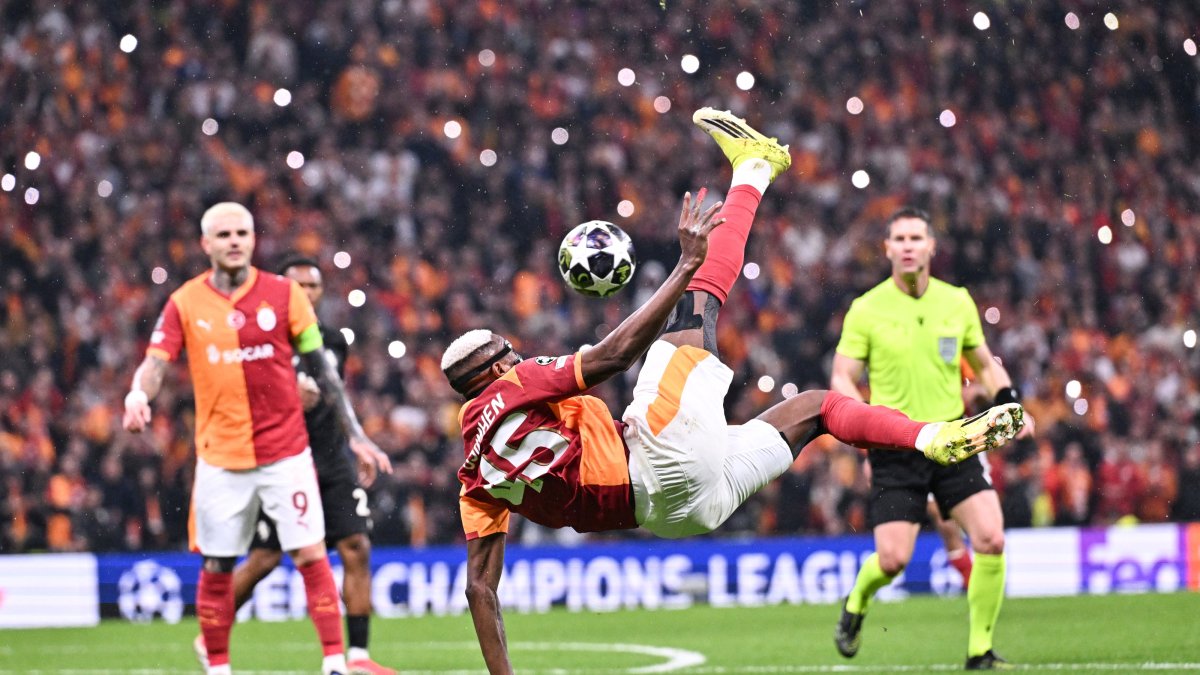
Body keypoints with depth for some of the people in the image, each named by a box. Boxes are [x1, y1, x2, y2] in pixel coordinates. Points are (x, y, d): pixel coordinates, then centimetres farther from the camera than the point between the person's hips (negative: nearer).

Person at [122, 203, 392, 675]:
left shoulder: (283, 294, 1)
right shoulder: (186, 303, 1)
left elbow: (321, 369, 6)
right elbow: (156, 362, -6)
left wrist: (356, 436, 5)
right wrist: (138, 395, -29)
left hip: (286, 453, -1)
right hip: (220, 456, 1)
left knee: (311, 556, -6)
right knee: (216, 568, 5)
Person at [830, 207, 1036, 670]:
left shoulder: (957, 302, 6)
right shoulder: (866, 309, -3)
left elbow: (985, 364, 19)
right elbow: (841, 380, -3)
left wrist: (1011, 406, 2)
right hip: (896, 449, -3)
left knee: (991, 540, -14)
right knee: (892, 560, -11)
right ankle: (857, 603, 26)